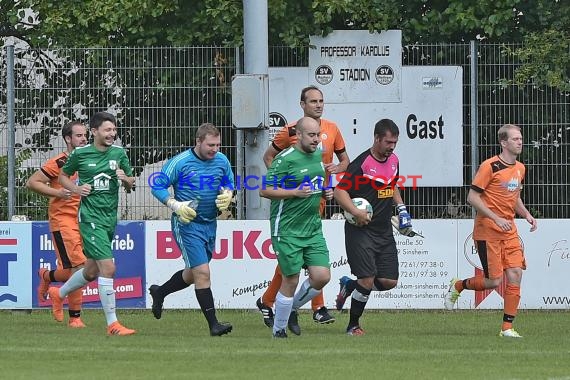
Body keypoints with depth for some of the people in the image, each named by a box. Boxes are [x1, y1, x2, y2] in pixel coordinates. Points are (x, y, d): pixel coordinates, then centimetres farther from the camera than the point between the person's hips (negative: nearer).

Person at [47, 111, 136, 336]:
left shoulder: (119, 153, 5)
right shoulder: (80, 154, -4)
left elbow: (130, 184, 13)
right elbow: (63, 176, 12)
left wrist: (126, 179, -10)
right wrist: (76, 189, -7)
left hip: (110, 217, 6)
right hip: (91, 217, -6)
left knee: (92, 271, 17)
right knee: (108, 268, -16)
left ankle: (59, 294, 44)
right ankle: (112, 324, -11)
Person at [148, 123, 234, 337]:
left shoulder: (221, 161, 3)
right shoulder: (180, 162, -14)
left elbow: (229, 183, 19)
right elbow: (157, 186, -8)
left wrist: (227, 195, -4)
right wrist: (176, 205, -21)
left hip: (210, 224, 7)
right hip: (187, 224, -7)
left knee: (192, 274, 18)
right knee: (202, 273, -13)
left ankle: (159, 292, 43)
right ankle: (213, 324, -12)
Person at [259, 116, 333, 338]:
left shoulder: (318, 156, 11)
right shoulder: (285, 159, -13)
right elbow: (265, 191, -15)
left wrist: (325, 192, 9)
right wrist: (295, 192, -22)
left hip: (313, 228, 7)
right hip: (287, 230, -7)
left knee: (322, 277, -3)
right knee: (291, 280, -2)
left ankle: (292, 308, 24)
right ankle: (279, 329, 15)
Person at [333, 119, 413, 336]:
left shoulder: (393, 160, 9)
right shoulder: (362, 163, -14)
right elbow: (339, 191, -15)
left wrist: (401, 207, 13)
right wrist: (355, 212, -27)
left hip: (384, 232, 7)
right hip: (361, 230, -7)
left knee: (389, 281, 3)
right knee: (367, 280, -11)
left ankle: (349, 286, 28)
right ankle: (353, 326, 7)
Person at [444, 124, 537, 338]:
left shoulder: (519, 169, 11)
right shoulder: (490, 166, -13)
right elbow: (472, 197, -14)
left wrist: (527, 215, 6)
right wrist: (496, 218, -20)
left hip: (509, 231, 6)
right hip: (487, 230, -6)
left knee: (515, 274, -6)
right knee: (494, 281, -6)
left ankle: (507, 327, 0)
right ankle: (458, 286, 22)